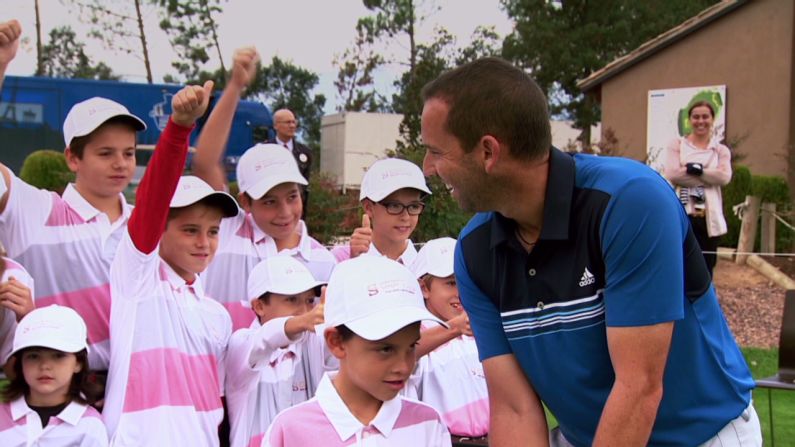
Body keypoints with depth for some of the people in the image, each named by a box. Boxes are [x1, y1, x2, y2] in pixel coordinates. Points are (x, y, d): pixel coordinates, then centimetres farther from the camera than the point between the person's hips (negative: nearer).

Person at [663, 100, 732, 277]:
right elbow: (672, 174, -10)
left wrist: (696, 169, -12)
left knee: (705, 269, 7)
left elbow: (724, 176, -6)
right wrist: (709, 178, -9)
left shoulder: (721, 150, 13)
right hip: (682, 214, -2)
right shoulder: (677, 145, 7)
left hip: (709, 216, 3)